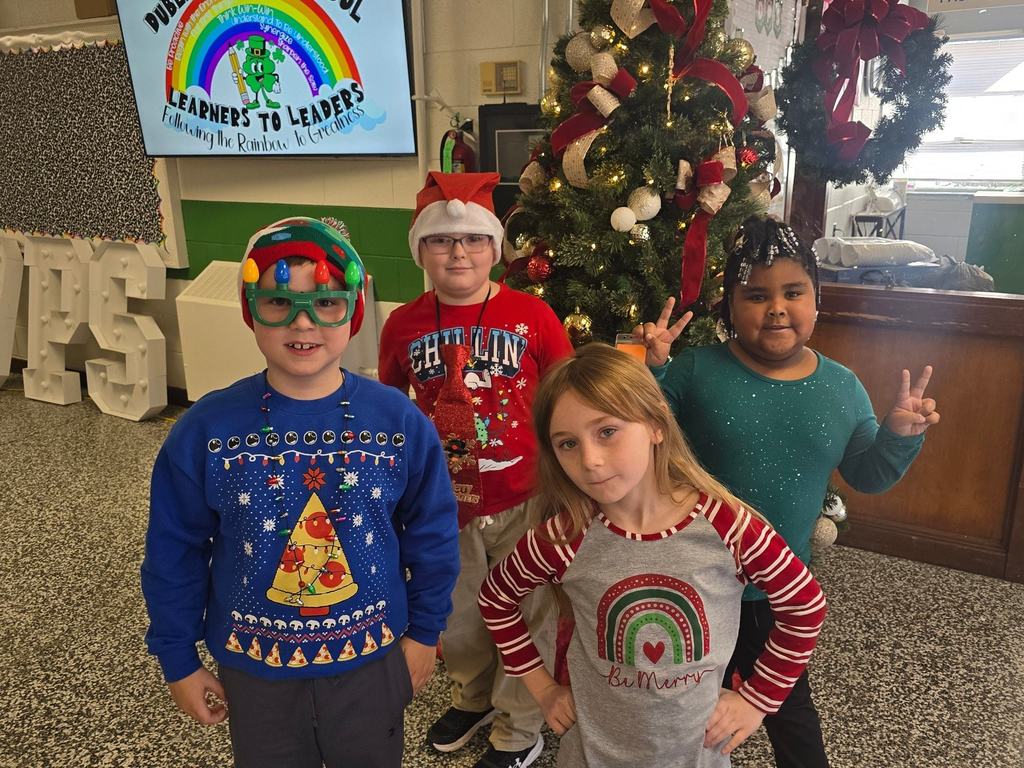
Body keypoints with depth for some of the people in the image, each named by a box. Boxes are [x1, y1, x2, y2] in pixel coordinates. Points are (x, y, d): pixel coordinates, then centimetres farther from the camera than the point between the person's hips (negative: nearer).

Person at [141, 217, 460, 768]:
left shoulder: (401, 423, -17)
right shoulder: (204, 430, -16)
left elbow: (432, 534, -5)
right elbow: (175, 551, -5)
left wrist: (424, 631, 2)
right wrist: (179, 659, 2)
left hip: (371, 660, 0)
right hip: (252, 667, 1)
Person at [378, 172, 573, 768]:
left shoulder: (532, 315, -10)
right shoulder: (404, 325, -3)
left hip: (525, 499, -2)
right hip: (445, 502, 3)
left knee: (526, 617, 13)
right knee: (458, 616, 21)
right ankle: (474, 697, 50)